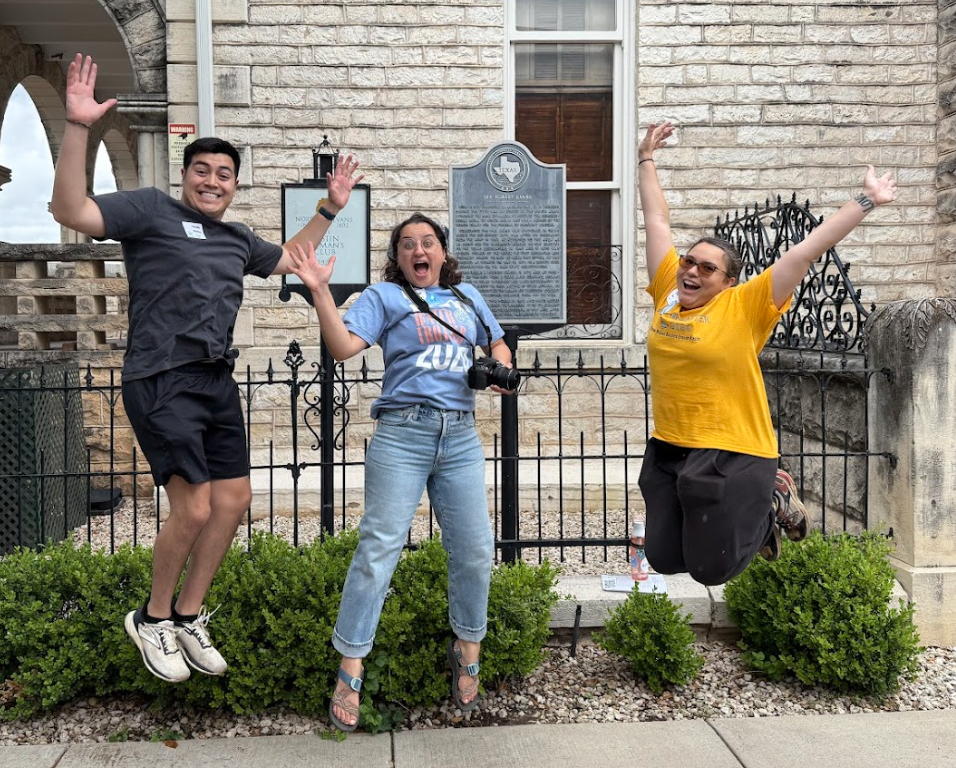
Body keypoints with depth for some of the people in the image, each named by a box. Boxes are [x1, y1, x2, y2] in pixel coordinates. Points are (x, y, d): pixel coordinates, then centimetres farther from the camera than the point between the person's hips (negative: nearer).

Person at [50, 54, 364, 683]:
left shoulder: (237, 238, 19)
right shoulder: (151, 210, -1)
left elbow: (288, 258, 36)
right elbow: (72, 212, -13)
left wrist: (331, 209, 30)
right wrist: (78, 128, -22)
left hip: (218, 382, 8)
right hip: (163, 381, -7)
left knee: (234, 501, 5)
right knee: (194, 508, -12)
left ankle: (189, 618, 22)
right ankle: (153, 619, 12)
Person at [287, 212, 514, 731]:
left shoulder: (466, 297, 20)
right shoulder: (384, 296, 6)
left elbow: (497, 343, 32)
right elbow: (344, 346, -7)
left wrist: (501, 367, 10)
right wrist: (320, 292, -17)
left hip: (461, 438, 4)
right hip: (402, 434, -4)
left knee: (474, 550, 5)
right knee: (379, 548, -6)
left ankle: (467, 652, 27)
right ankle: (349, 673, 1)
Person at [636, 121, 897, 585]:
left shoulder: (744, 307, -10)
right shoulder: (668, 294, 2)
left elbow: (808, 251, -10)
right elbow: (658, 222, 12)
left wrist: (866, 202, -8)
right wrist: (646, 161, 20)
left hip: (733, 455, -5)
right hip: (666, 450, 6)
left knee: (711, 569, 1)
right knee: (664, 560, 12)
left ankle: (773, 506, 27)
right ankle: (741, 510, 35)